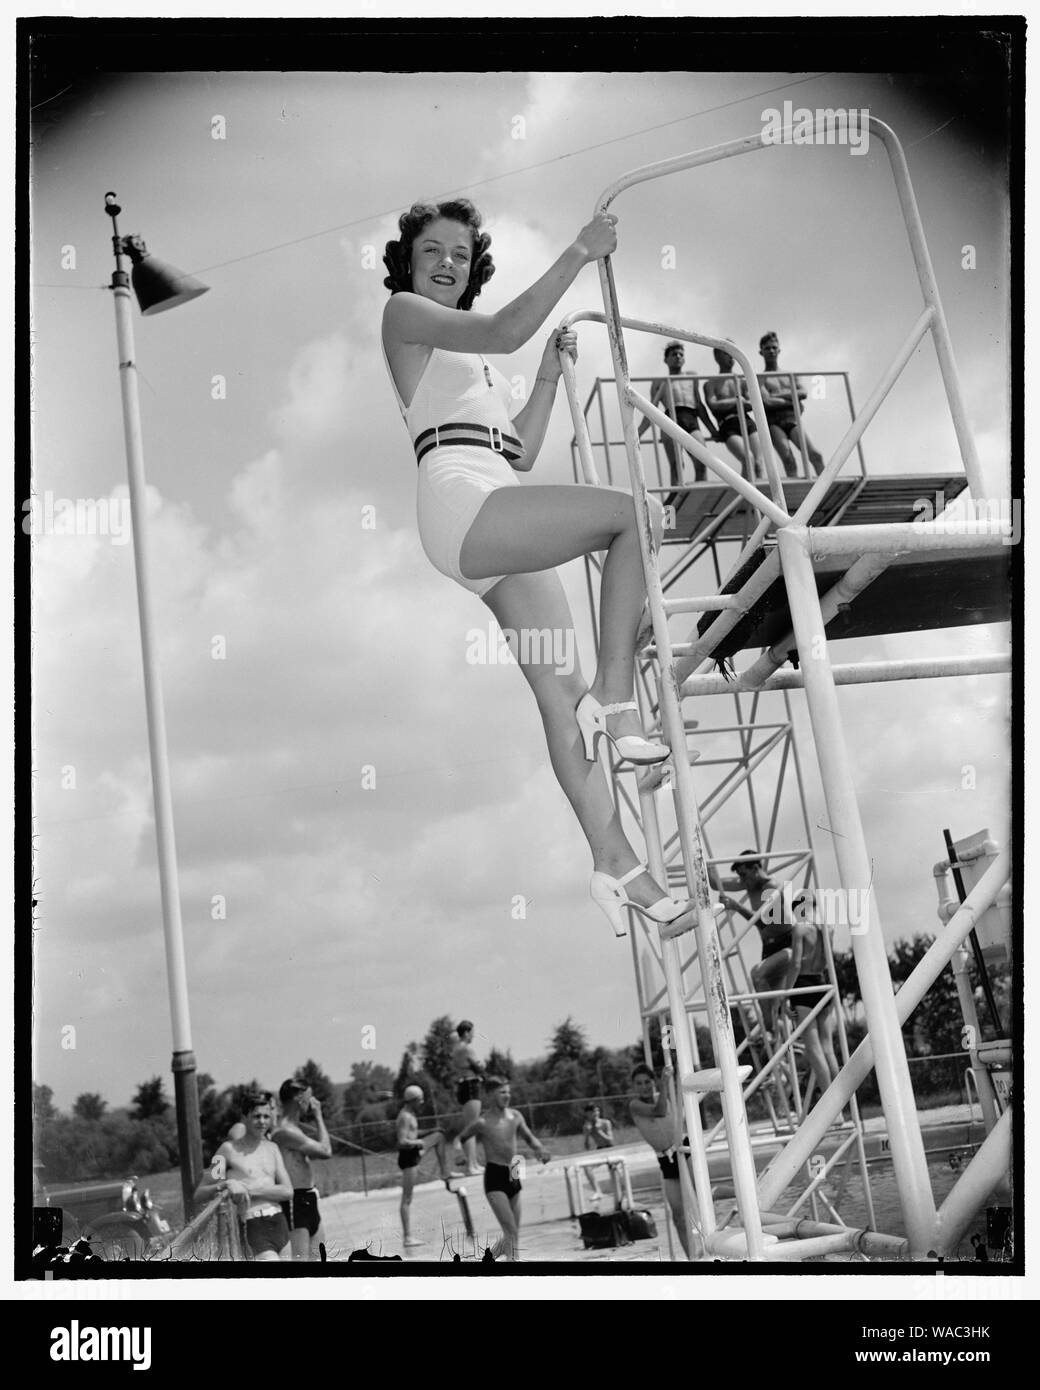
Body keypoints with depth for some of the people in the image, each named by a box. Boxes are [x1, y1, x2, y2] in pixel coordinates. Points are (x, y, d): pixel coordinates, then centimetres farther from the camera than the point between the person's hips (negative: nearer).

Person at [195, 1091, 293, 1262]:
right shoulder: (230, 1149, 0)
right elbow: (199, 1193, -3)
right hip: (254, 1228, -6)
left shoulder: (272, 1148, 13)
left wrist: (250, 1189, -10)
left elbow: (288, 1191, 1)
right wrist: (226, 1184, -21)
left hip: (280, 1223, 6)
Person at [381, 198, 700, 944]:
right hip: (461, 499, -8)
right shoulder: (403, 313, 10)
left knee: (561, 690, -4)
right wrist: (579, 254, -7)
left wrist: (551, 375, 21)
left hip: (499, 530, 8)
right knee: (641, 510, -20)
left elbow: (521, 454, 28)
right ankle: (617, 701, -21)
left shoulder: (475, 362, 33)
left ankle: (616, 863, -7)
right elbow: (504, 330, -8)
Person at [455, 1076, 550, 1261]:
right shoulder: (481, 1122, -10)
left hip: (513, 1176, 6)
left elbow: (528, 1138, 14)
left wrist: (540, 1149, -4)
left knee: (512, 1234, 12)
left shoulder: (515, 1116, 4)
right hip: (494, 1178, -6)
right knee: (512, 1232, -13)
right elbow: (459, 1140, 3)